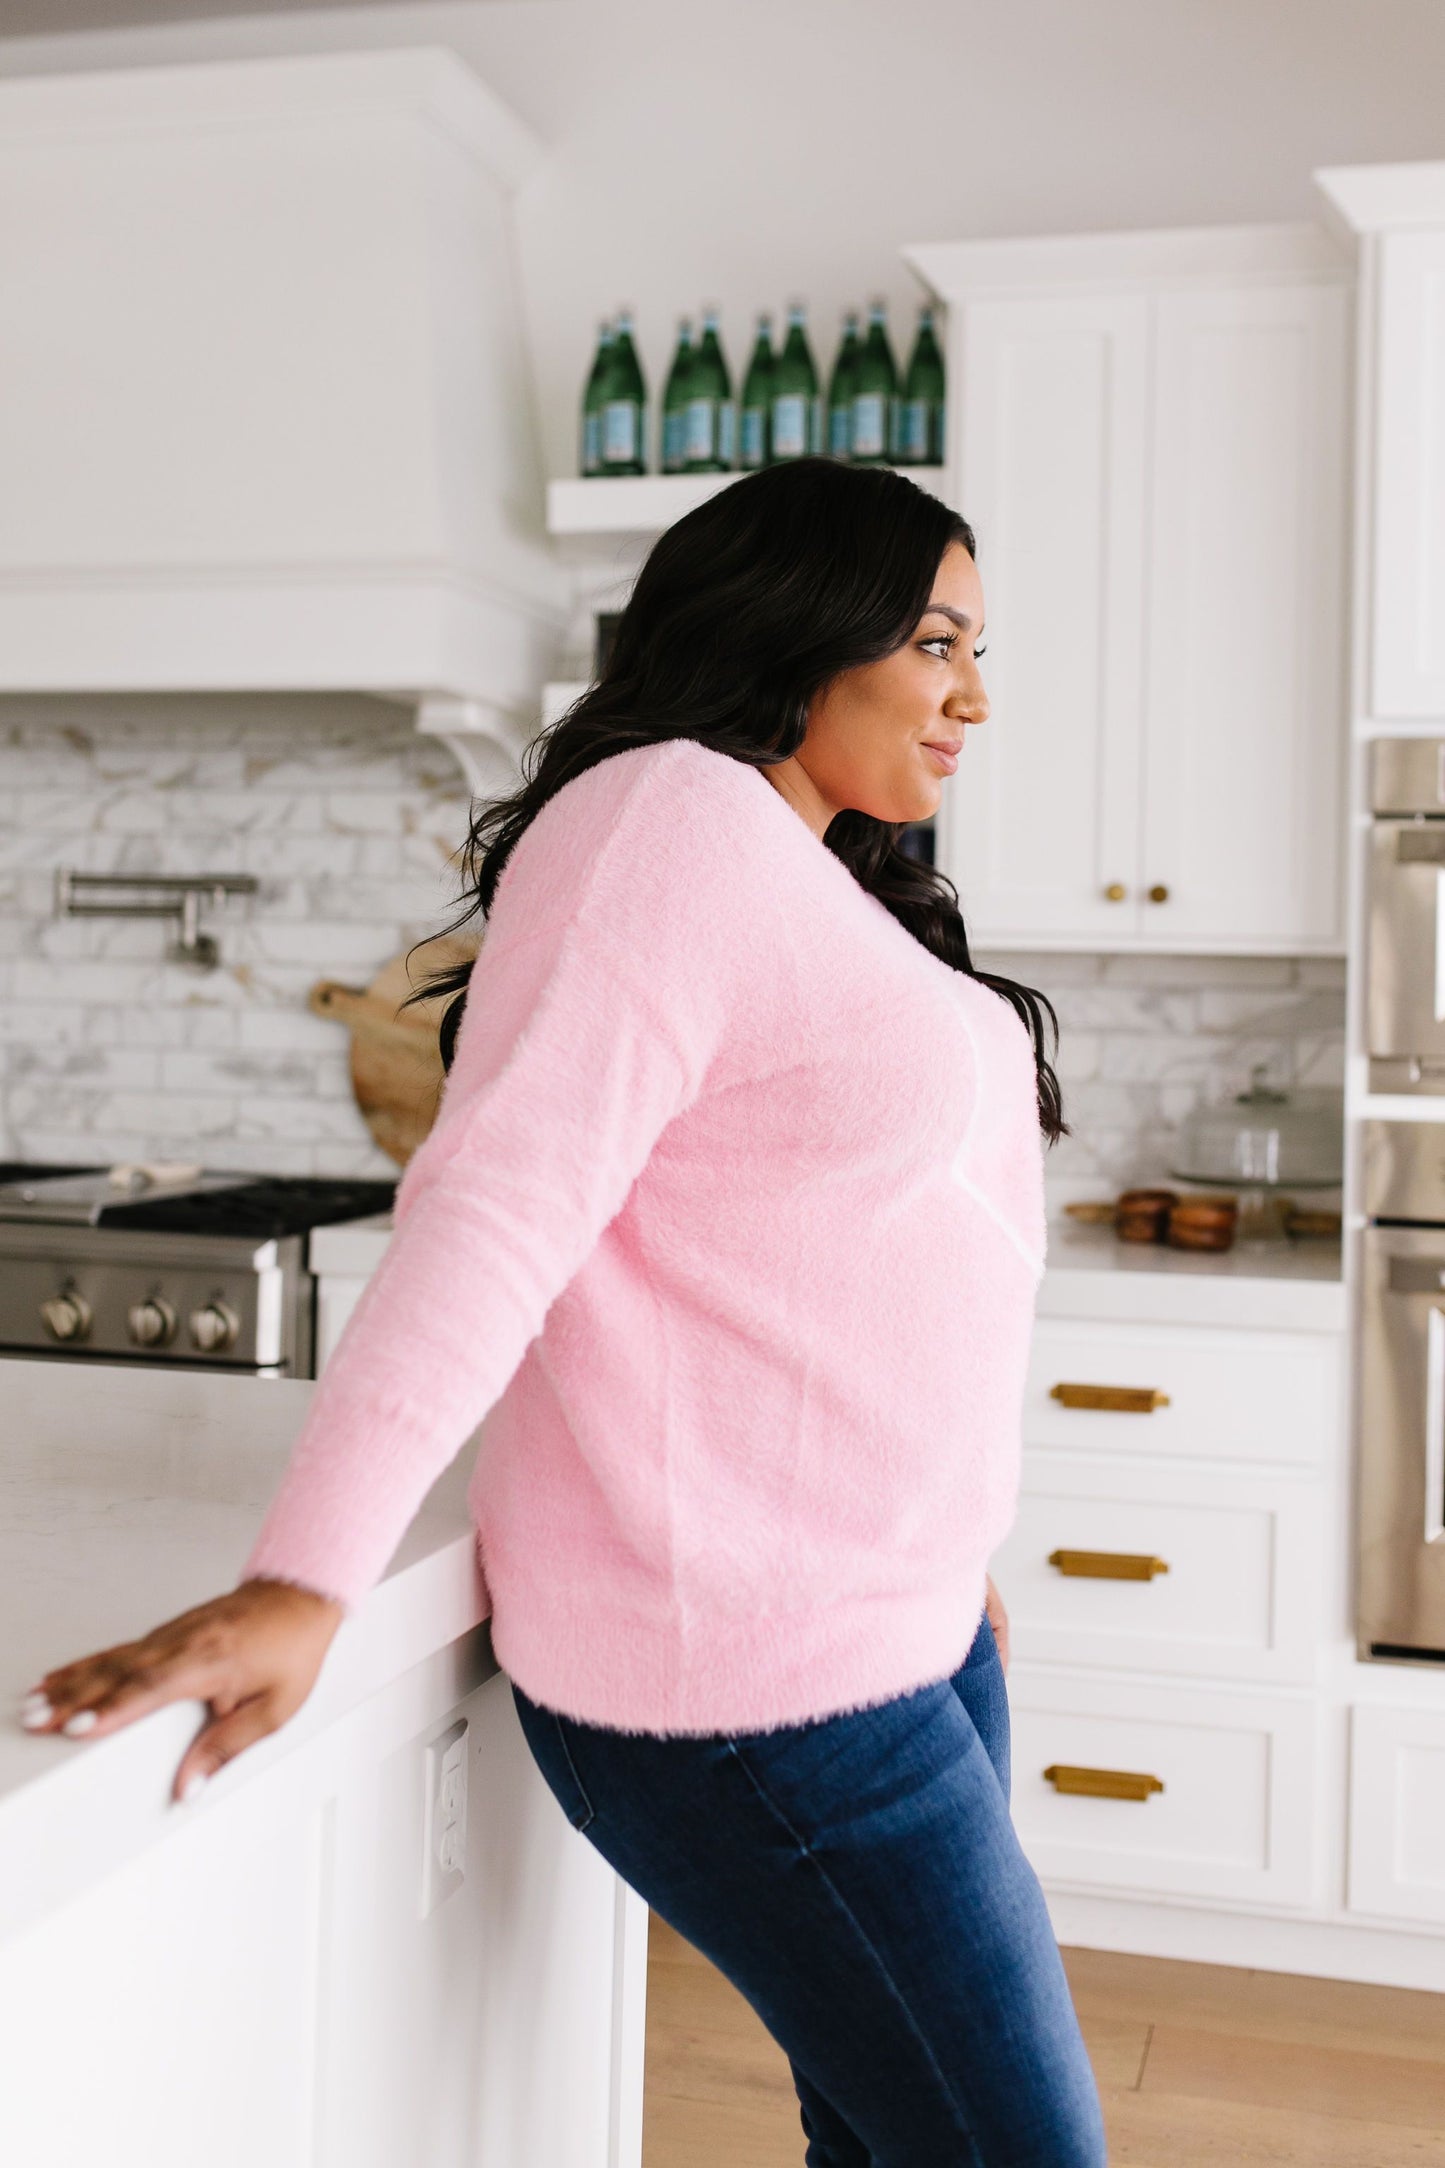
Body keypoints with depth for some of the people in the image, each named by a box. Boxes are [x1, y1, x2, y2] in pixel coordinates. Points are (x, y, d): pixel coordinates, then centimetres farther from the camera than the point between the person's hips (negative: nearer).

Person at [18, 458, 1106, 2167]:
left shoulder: (828, 877, 16)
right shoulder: (670, 822, -15)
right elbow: (493, 1204, -25)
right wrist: (302, 1586, -31)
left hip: (901, 1625, 10)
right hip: (756, 1685, -9)